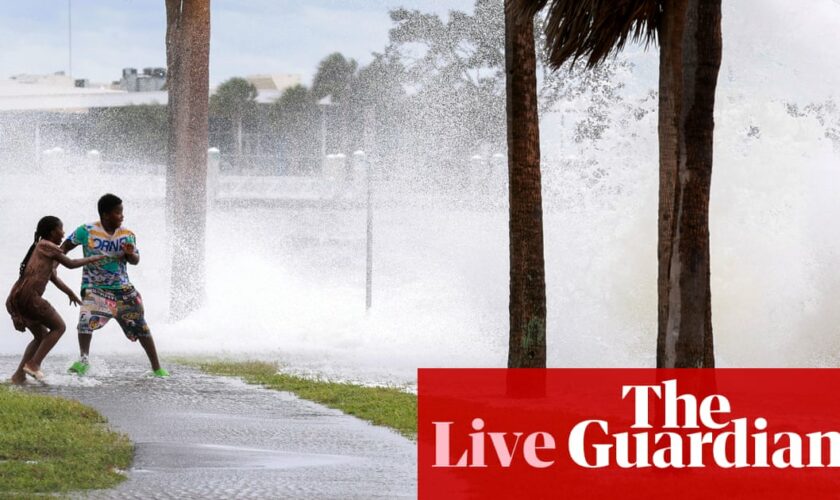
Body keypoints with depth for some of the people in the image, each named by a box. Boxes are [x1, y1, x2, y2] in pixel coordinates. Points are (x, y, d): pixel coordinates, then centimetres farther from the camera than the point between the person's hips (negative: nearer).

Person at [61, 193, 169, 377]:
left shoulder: (127, 235, -3)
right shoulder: (87, 231, -10)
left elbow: (135, 261, -3)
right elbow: (65, 248, 0)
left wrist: (130, 254, -26)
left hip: (122, 288, 3)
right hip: (95, 288, -2)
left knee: (141, 327, 5)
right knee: (86, 320, -28)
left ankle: (157, 369, 15)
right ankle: (83, 360, -16)